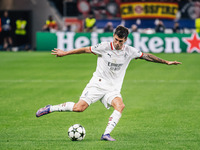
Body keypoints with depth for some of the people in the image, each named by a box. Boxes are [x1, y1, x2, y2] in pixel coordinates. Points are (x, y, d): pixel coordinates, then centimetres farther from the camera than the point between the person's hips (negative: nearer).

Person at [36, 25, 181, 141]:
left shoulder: (130, 51, -2)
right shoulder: (104, 47, -9)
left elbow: (146, 56, 9)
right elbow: (85, 50, 1)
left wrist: (166, 62, 8)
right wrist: (65, 53, 8)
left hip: (113, 89, 3)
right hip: (97, 84, -3)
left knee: (120, 105, -28)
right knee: (79, 107, -16)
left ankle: (106, 134, -25)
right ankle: (50, 108, 3)